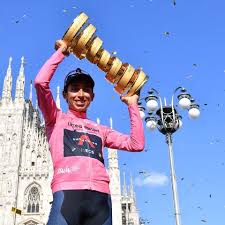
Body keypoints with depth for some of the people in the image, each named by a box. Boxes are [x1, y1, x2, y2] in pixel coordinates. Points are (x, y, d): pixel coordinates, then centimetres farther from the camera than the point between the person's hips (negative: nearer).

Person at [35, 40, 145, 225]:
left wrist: (132, 105, 22)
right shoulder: (56, 119, 18)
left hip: (100, 196, 4)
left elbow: (136, 144, 17)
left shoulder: (101, 130, 28)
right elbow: (41, 82, 3)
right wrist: (61, 52, 14)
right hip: (67, 192, -3)